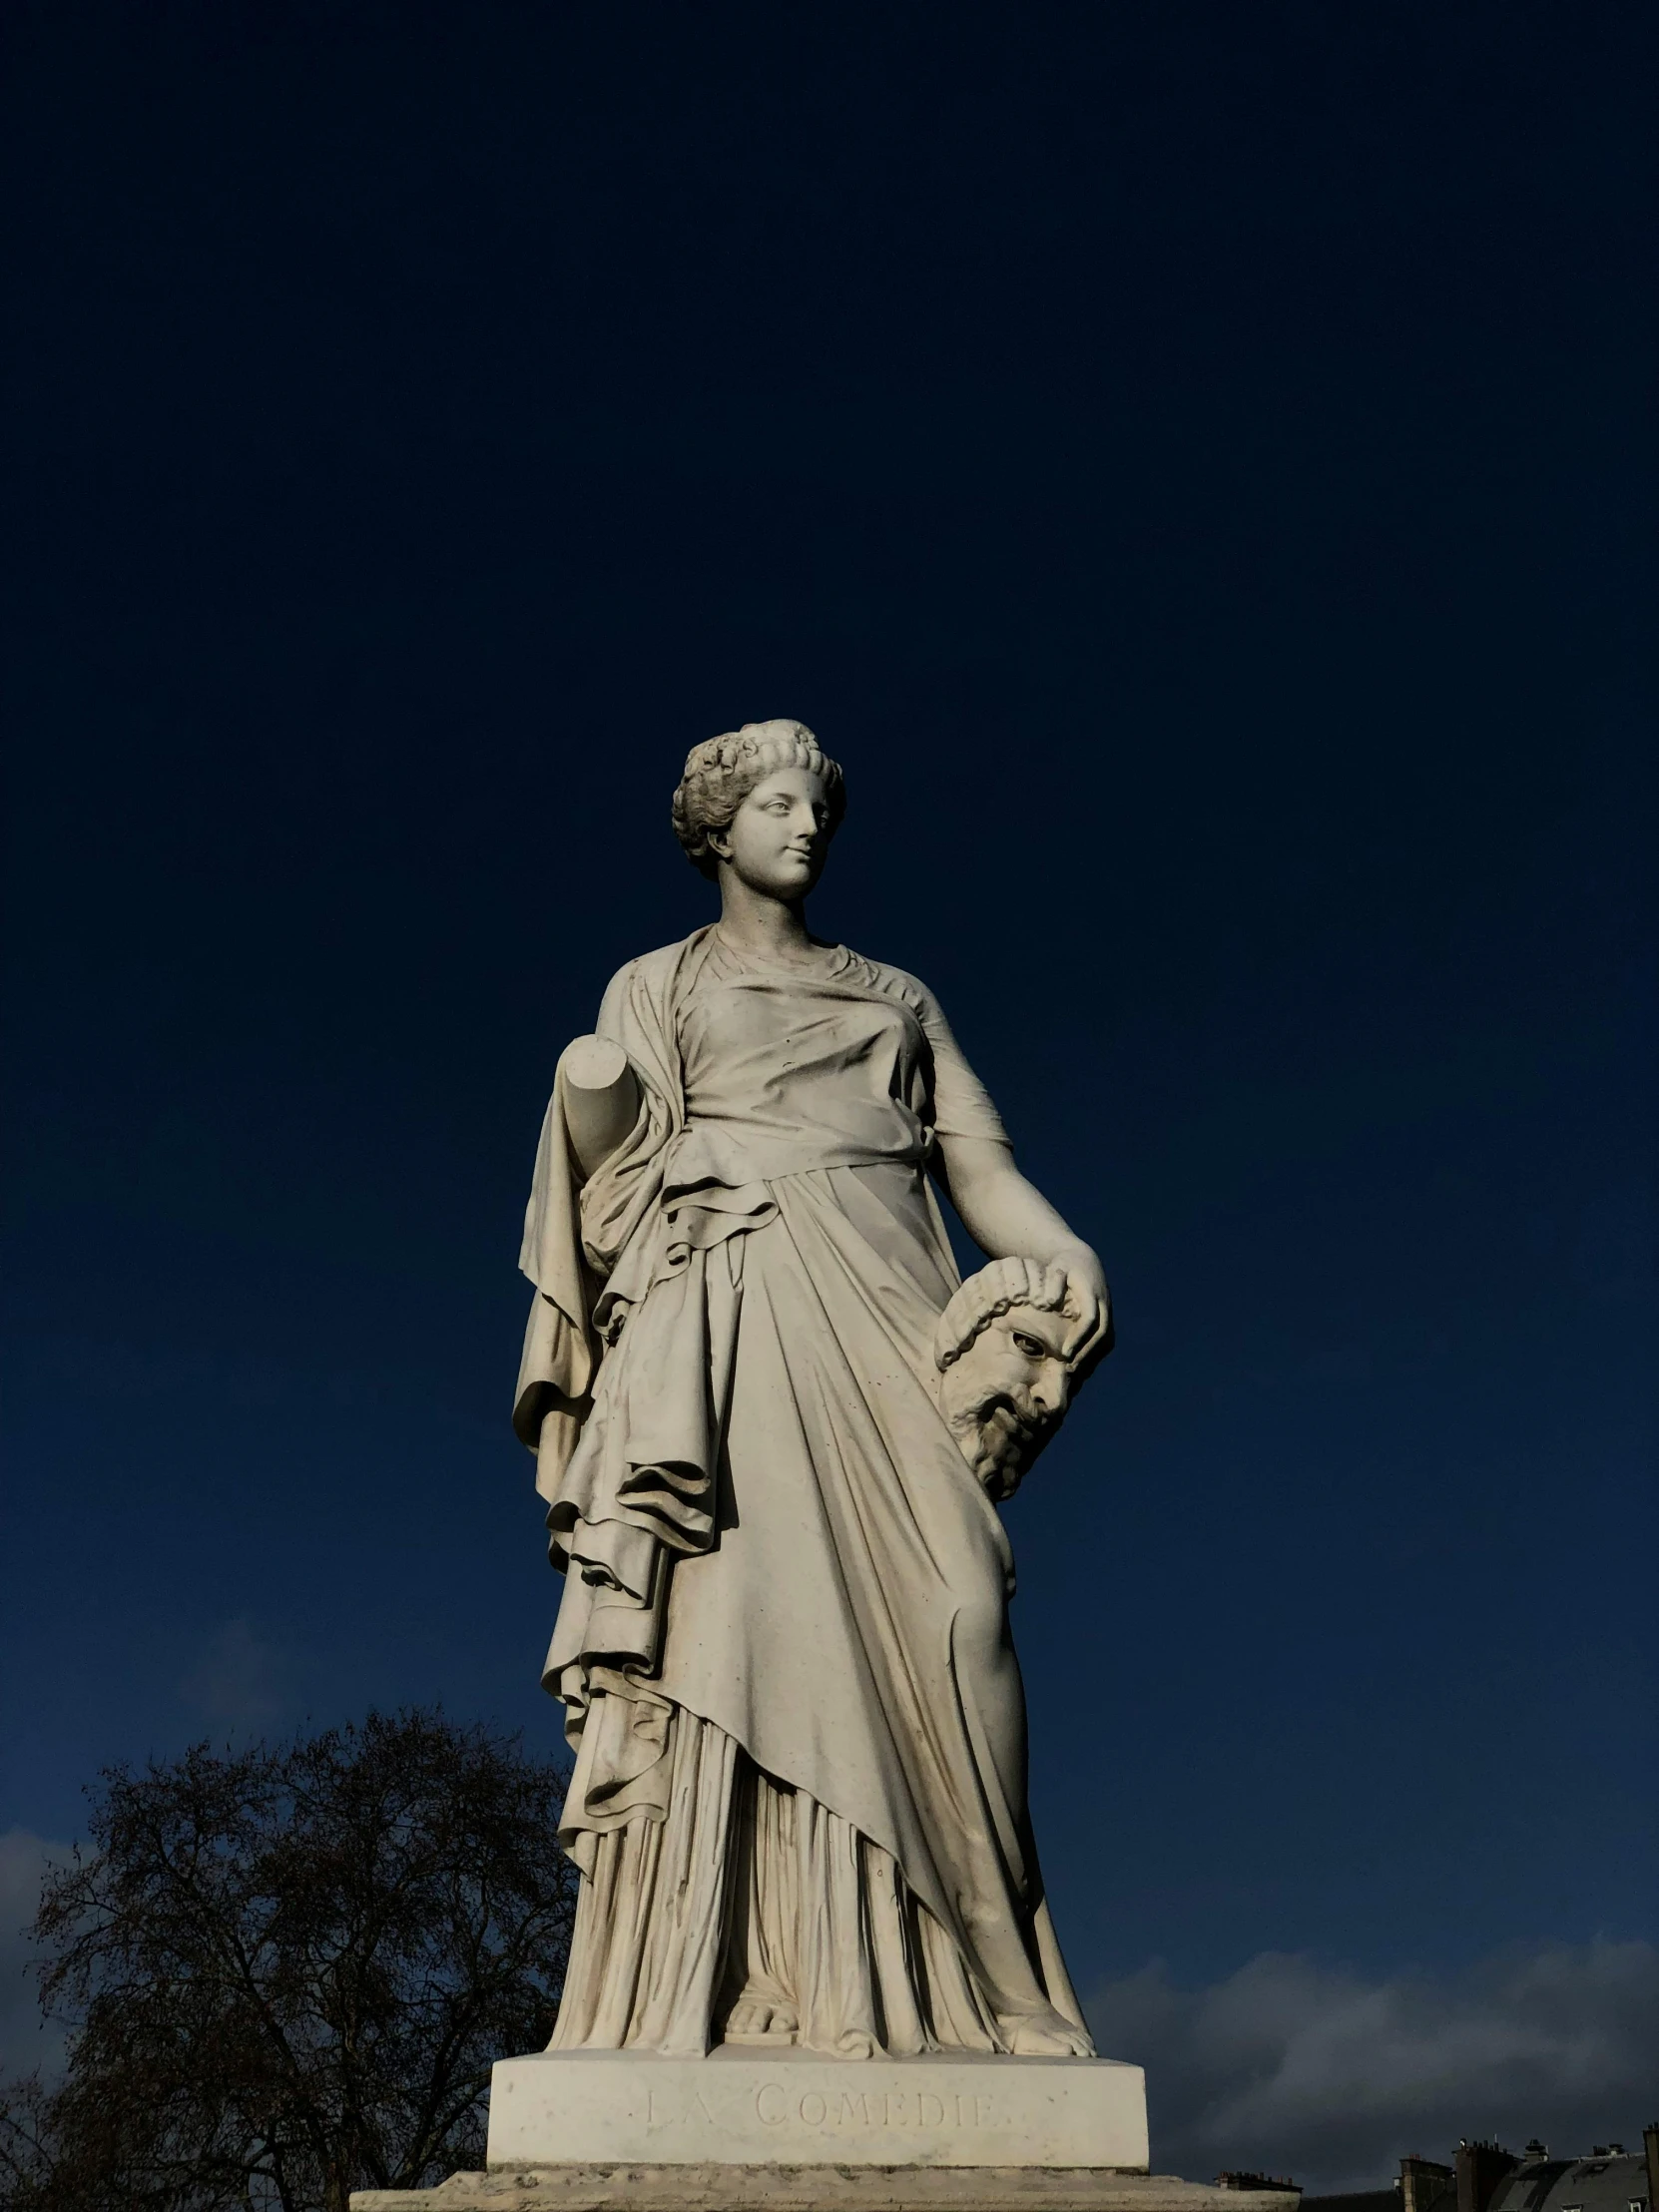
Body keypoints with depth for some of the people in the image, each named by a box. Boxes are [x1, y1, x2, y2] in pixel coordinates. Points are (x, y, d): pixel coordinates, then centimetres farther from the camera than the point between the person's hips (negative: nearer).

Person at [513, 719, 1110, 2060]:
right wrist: (589, 1095, -15)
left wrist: (1064, 1251, -7)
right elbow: (613, 1169, 9)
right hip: (738, 1309, -2)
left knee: (943, 1606, -15)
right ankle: (724, 1983, -18)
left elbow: (981, 1163, 14)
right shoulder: (658, 987, 22)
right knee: (743, 1608, -16)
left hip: (884, 1307, 3)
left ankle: (950, 1978, -15)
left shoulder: (897, 997, 28)